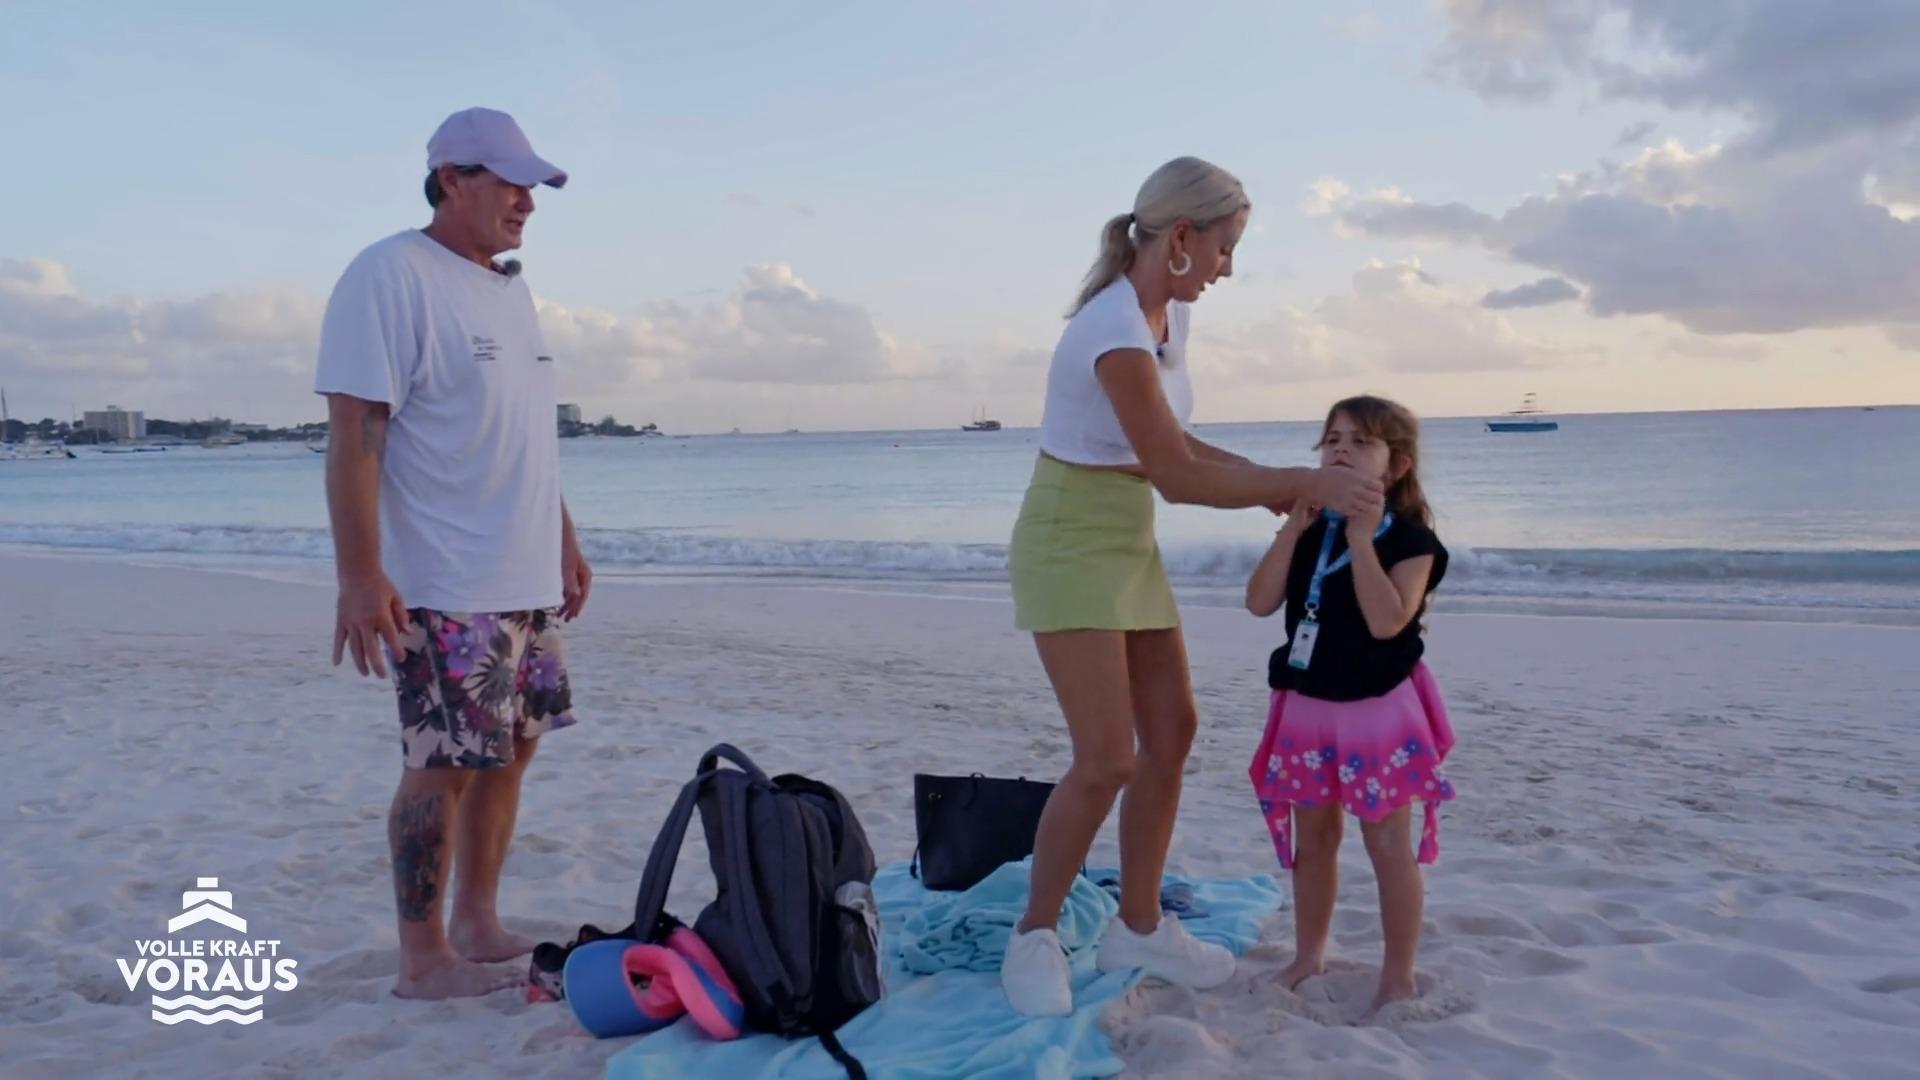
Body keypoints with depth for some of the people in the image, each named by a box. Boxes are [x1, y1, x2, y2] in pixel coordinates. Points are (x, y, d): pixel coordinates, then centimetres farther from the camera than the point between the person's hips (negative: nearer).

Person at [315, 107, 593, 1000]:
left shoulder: (510, 288, 15)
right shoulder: (392, 276, -12)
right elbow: (354, 432, -18)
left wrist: (564, 541, 20)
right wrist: (360, 575, -24)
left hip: (526, 582, 9)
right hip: (444, 588, -9)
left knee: (508, 751, 13)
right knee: (444, 765, -2)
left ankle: (477, 925, 27)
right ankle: (423, 958, 12)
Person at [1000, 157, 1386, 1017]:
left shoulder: (1169, 316, 5)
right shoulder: (1116, 330, -24)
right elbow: (1177, 477, -25)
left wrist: (1269, 478, 0)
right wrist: (1306, 485, -19)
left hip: (1129, 544, 9)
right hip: (1070, 545, -9)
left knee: (1171, 730, 9)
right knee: (1108, 759, -10)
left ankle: (1138, 927, 23)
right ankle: (1034, 936, 11)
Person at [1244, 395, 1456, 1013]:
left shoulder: (1410, 539, -11)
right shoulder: (1309, 530, 5)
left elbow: (1387, 621, -26)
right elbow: (1260, 603, -6)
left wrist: (1362, 537, -26)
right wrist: (1295, 526, -13)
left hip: (1378, 711, -5)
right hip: (1308, 708, 6)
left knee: (1388, 847, 3)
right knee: (1312, 840, 17)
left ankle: (1398, 978, 16)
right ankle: (1308, 957, 33)